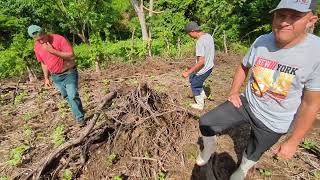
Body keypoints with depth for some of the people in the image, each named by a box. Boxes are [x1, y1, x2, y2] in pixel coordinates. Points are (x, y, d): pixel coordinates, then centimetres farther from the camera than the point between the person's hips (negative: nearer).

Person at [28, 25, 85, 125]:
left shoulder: (59, 39, -18)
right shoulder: (37, 47, 2)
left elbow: (71, 56, -24)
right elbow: (43, 63, 13)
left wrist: (52, 50, -27)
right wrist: (46, 78, 12)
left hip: (69, 73, -6)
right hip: (55, 76, 6)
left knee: (73, 96, -11)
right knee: (67, 97, 13)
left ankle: (80, 118, 5)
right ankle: (78, 115, 29)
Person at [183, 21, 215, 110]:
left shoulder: (200, 42, -27)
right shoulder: (208, 36, 1)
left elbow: (201, 62, -30)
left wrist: (188, 72, -25)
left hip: (203, 69, -9)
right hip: (209, 66, 9)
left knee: (195, 86, 13)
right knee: (192, 78, 27)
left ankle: (200, 105, 31)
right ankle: (202, 95, 39)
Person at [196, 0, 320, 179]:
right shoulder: (261, 41, -10)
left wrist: (293, 141, -10)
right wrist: (234, 92, -3)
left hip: (272, 122, -2)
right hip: (245, 103, 3)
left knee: (253, 153, 21)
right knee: (205, 123, -8)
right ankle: (209, 148, 25)